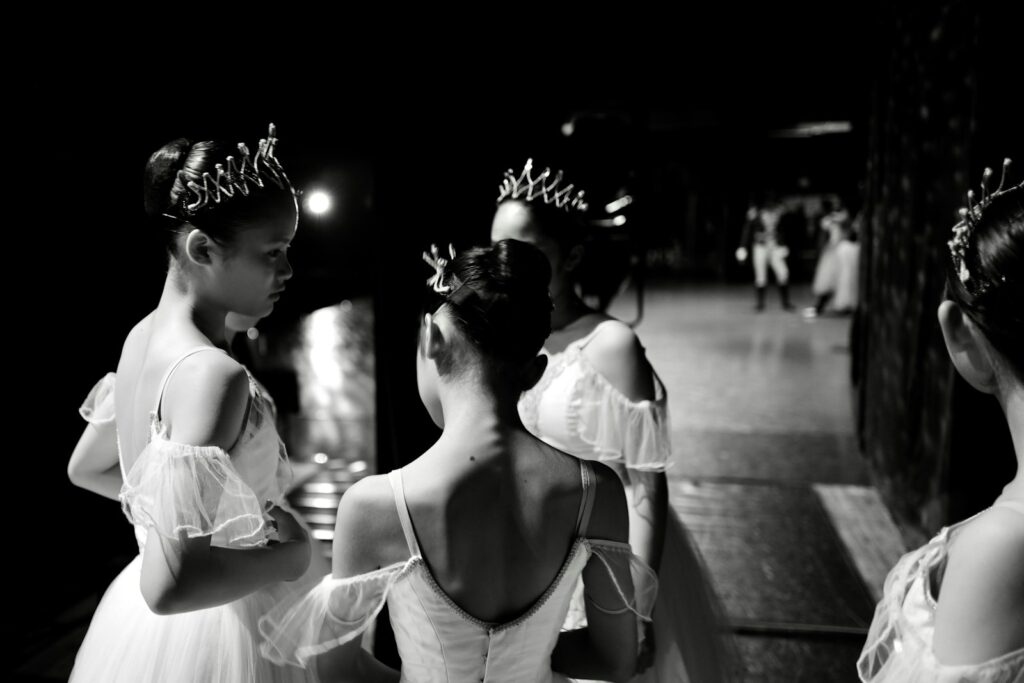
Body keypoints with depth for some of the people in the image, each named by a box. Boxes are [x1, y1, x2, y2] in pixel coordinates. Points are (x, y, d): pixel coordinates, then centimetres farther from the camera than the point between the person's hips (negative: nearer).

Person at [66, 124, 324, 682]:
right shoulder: (212, 373, -29)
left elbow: (87, 469, 15)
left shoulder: (143, 335, -2)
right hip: (217, 632, -8)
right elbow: (170, 583, -34)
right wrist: (291, 554, -20)